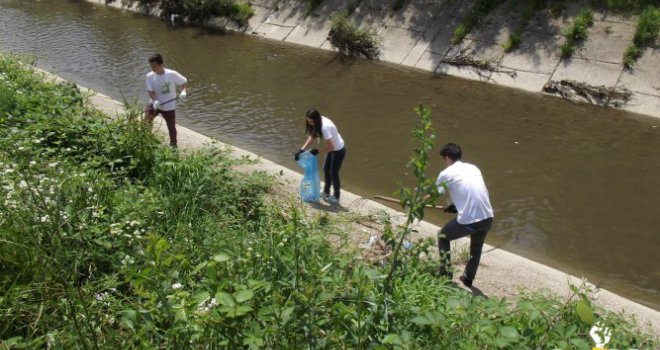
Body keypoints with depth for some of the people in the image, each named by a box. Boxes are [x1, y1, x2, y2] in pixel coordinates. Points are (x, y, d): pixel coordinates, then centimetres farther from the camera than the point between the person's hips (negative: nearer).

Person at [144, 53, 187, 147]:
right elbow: (150, 91, -12)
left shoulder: (172, 74, -21)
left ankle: (173, 145, 31)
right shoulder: (150, 76, -14)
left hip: (168, 106, -2)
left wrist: (183, 91, -26)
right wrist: (155, 101, -32)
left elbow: (184, 82, -7)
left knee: (171, 127, 8)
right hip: (154, 104, 3)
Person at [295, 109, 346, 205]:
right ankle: (326, 192, 38)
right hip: (333, 148, 9)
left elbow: (330, 147, -33)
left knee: (333, 173, 3)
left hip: (339, 150, -9)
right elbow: (312, 137, 0)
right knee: (326, 169, 20)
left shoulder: (325, 127, -35)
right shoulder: (319, 123, -8)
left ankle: (336, 197, 21)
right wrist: (301, 150, -9)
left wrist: (317, 151, -21)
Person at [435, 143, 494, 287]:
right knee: (476, 248, 31)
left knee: (443, 237, 23)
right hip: (488, 218, 5)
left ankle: (445, 276, 25)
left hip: (468, 221, -5)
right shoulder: (473, 168, 16)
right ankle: (468, 279, 46)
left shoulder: (446, 174, 0)